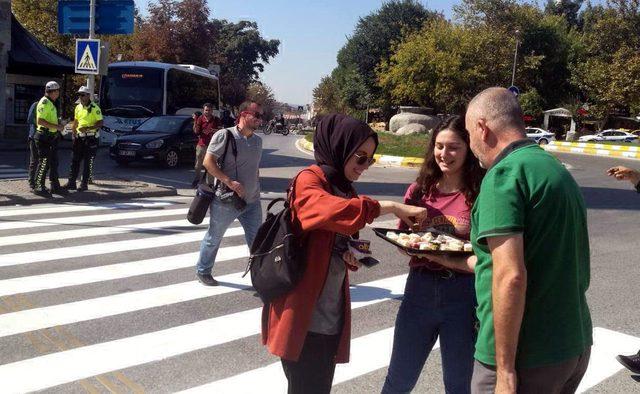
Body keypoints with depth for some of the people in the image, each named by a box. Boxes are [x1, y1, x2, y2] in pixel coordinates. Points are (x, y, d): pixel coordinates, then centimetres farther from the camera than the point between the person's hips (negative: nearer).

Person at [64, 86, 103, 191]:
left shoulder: (94, 108, -10)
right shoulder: (78, 107, 12)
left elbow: (100, 123, -13)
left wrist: (87, 128, -22)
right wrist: (74, 132, 9)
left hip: (91, 138, -7)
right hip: (79, 137, 7)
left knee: (88, 163, 1)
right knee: (74, 161, 7)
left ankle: (84, 184, 8)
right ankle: (71, 183, 14)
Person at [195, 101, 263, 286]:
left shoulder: (257, 140, 9)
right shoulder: (225, 135, -12)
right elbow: (208, 162, -17)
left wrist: (256, 189, 15)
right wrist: (229, 182, -24)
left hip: (252, 201, 6)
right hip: (225, 201, -5)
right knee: (214, 238, 11)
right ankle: (203, 271, 31)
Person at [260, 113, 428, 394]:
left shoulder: (344, 188, 13)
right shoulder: (308, 181, -11)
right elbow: (335, 212, -33)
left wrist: (352, 253, -1)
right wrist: (391, 207, -28)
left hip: (331, 315, 7)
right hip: (303, 315, -7)